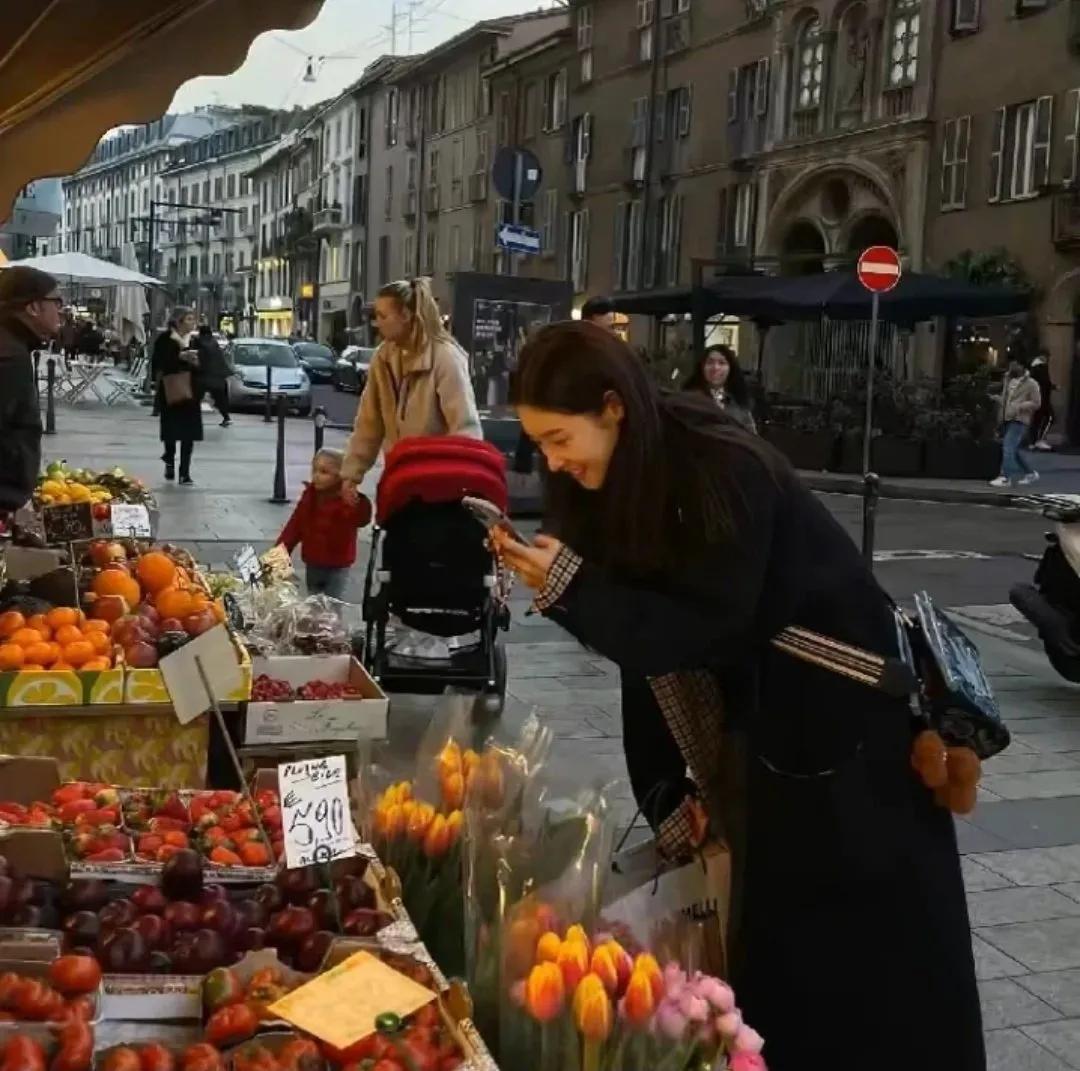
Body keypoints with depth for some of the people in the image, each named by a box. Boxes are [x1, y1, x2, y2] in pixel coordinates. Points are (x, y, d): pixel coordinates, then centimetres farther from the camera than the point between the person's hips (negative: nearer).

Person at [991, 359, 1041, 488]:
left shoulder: (1031, 384, -5)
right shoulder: (1010, 381, 14)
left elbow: (1036, 403, -8)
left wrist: (1019, 406, -20)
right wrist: (997, 398, 6)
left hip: (1019, 421, -8)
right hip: (1007, 419, 8)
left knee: (1008, 448, -17)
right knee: (1013, 450, 13)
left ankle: (1005, 478, -20)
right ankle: (1030, 473, 28)